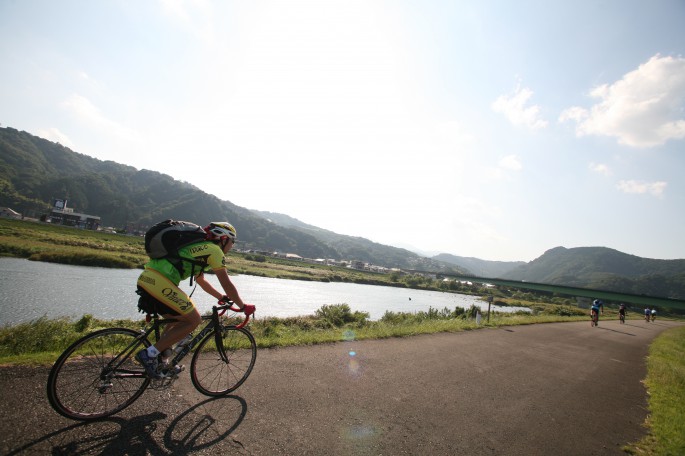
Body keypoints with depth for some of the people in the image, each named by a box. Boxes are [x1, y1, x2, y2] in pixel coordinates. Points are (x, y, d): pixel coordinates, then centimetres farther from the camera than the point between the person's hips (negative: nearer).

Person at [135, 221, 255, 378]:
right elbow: (227, 284, -3)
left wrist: (222, 297, 39)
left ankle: (160, 359, 24)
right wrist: (243, 306, 8)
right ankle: (149, 354, 2)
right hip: (159, 283, -10)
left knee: (179, 320, 24)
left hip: (146, 279, 10)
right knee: (193, 320, 0)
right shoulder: (214, 250, -1)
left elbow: (200, 280, 37)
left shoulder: (200, 247, 26)